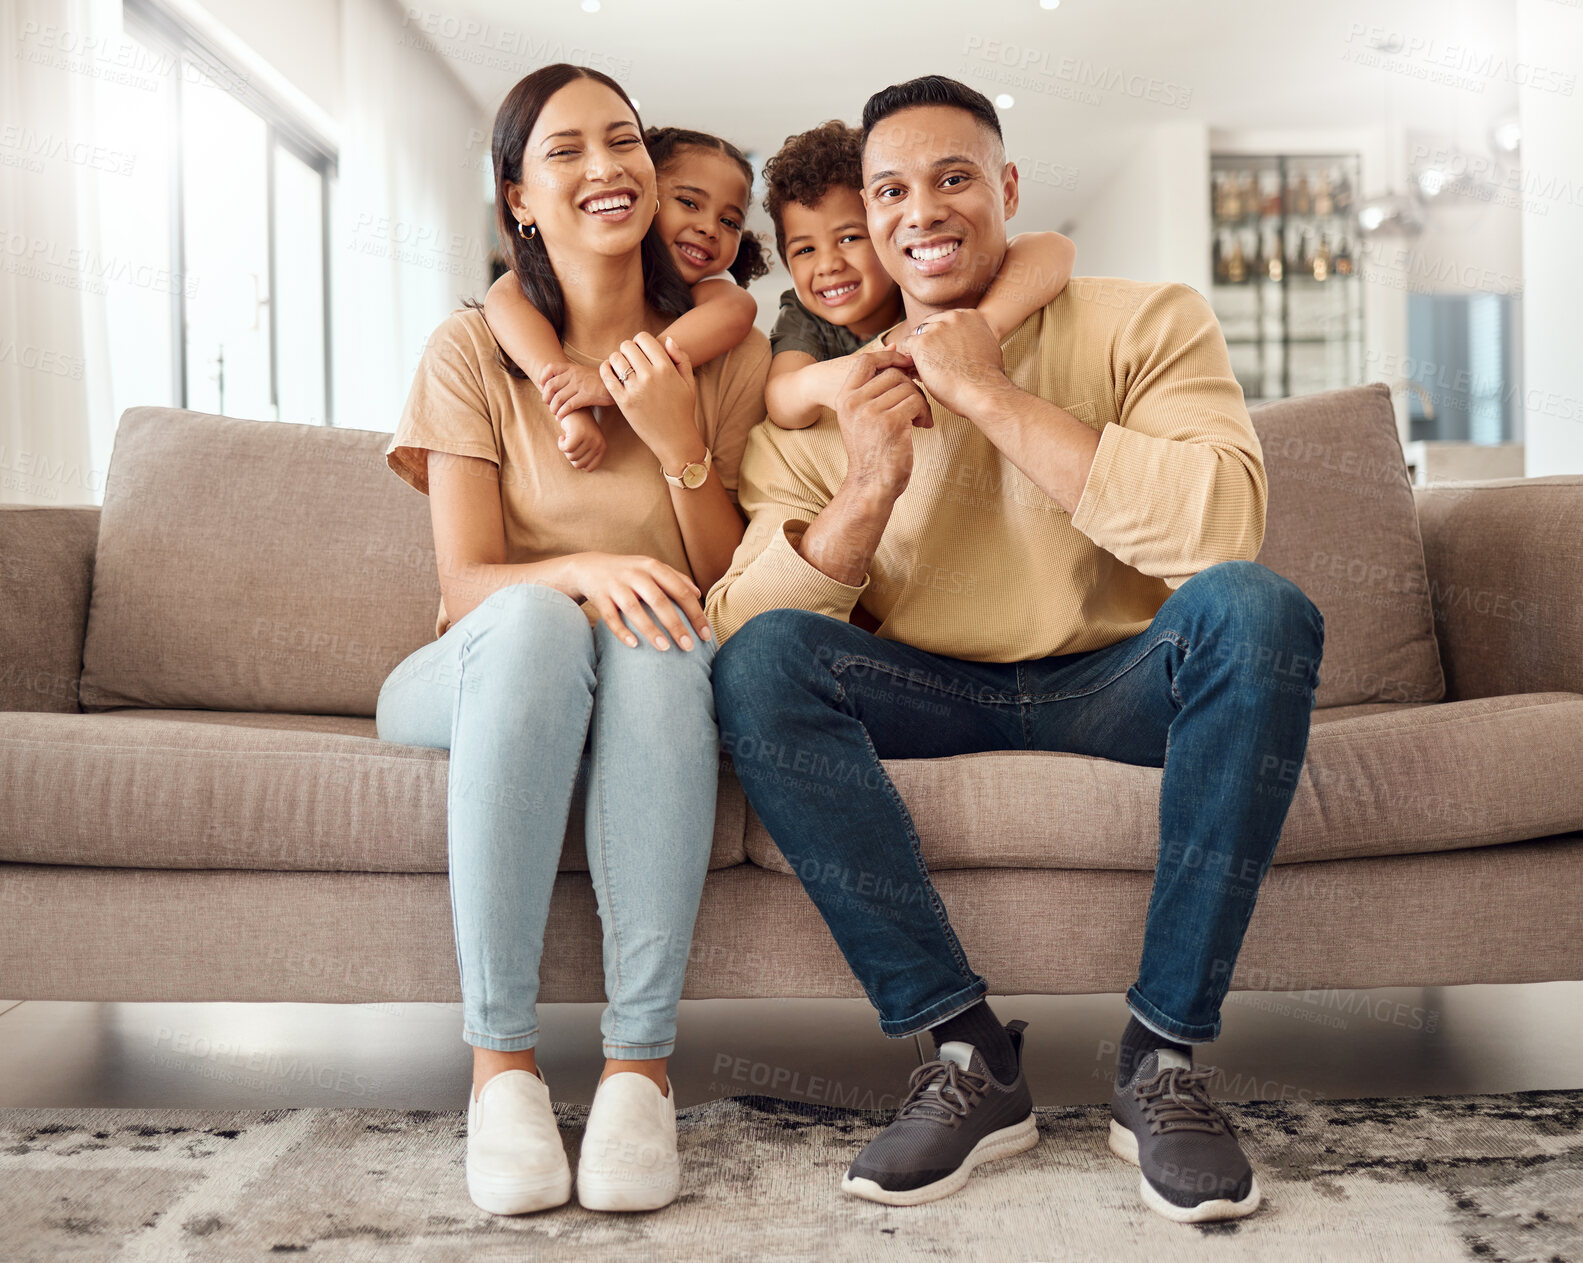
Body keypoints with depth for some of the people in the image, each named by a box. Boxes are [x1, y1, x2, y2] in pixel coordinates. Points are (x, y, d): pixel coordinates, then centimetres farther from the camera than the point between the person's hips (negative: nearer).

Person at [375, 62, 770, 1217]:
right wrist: (579, 569, -29)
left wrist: (682, 445, -15)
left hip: (663, 690, 1)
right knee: (537, 618, -36)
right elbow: (465, 585, -7)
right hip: (485, 677, -1)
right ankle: (501, 1060, -33)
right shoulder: (474, 350, 0)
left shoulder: (727, 352, 4)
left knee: (664, 633, -35)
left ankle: (641, 1064, -34)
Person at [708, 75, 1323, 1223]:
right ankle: (969, 1053, -21)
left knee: (1254, 607, -30)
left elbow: (1224, 524, -25)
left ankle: (1164, 1055, -23)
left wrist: (995, 397, -23)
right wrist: (865, 495, -27)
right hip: (924, 697, 2)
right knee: (760, 661, -26)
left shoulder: (1146, 325, -6)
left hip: (1112, 682, -1)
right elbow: (733, 621, -10)